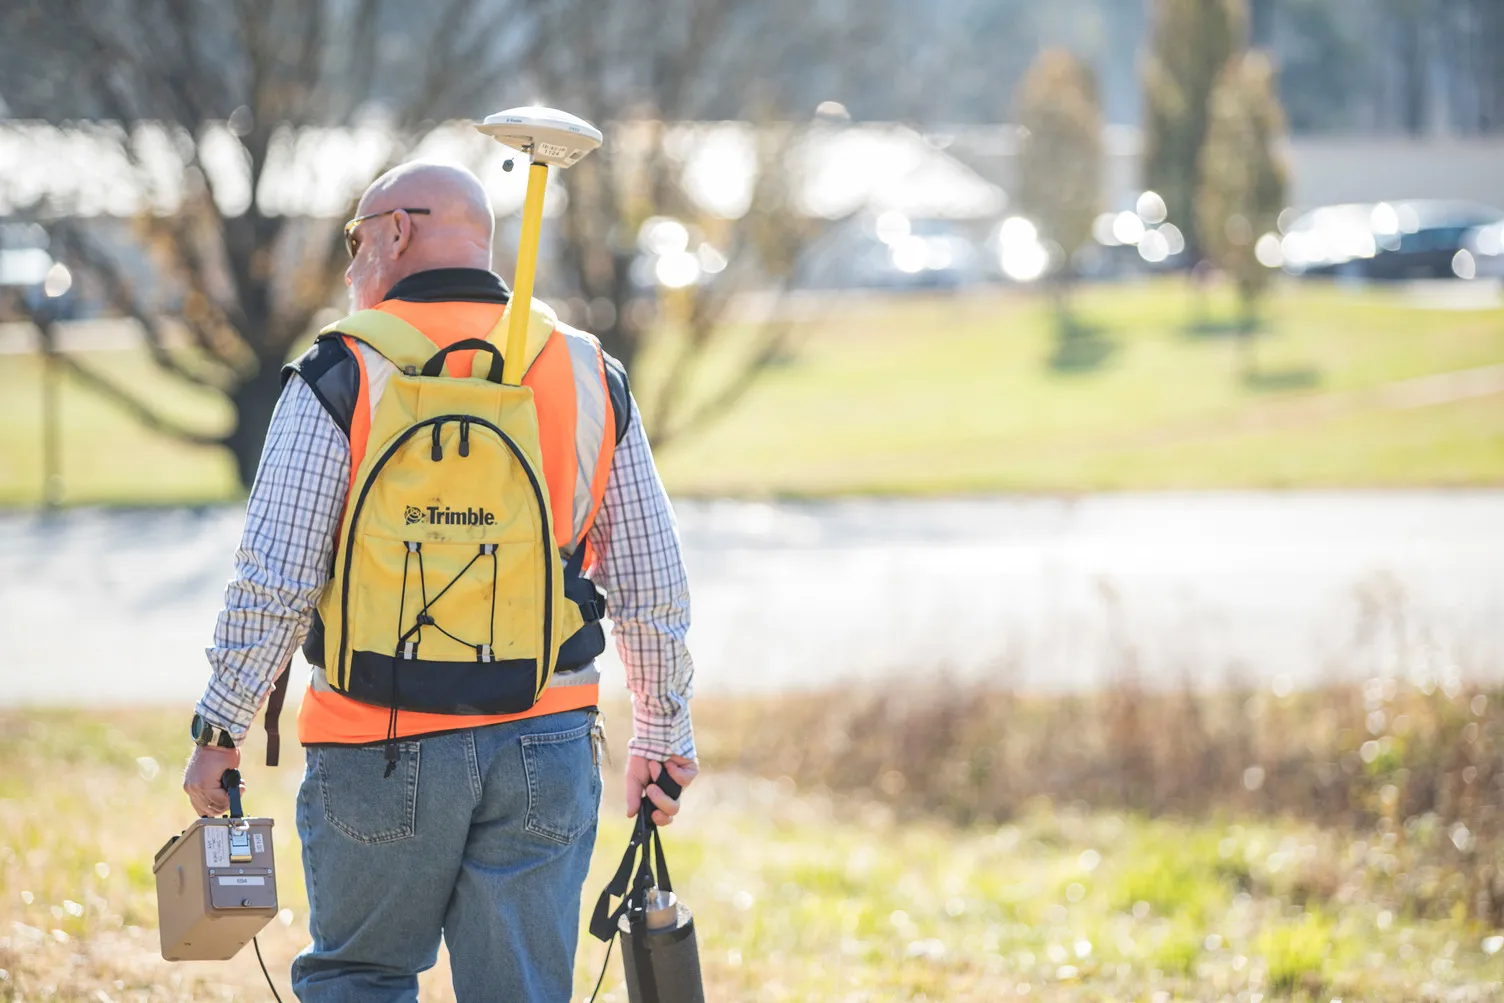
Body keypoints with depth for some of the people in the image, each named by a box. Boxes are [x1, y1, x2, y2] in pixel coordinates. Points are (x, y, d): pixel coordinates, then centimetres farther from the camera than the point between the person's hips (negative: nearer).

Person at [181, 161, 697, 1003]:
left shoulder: (340, 378, -5)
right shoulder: (591, 377, 6)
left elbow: (275, 583, -9)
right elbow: (654, 589, 8)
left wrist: (221, 727, 2)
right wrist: (664, 739, 19)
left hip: (380, 749, -3)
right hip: (546, 747, 3)